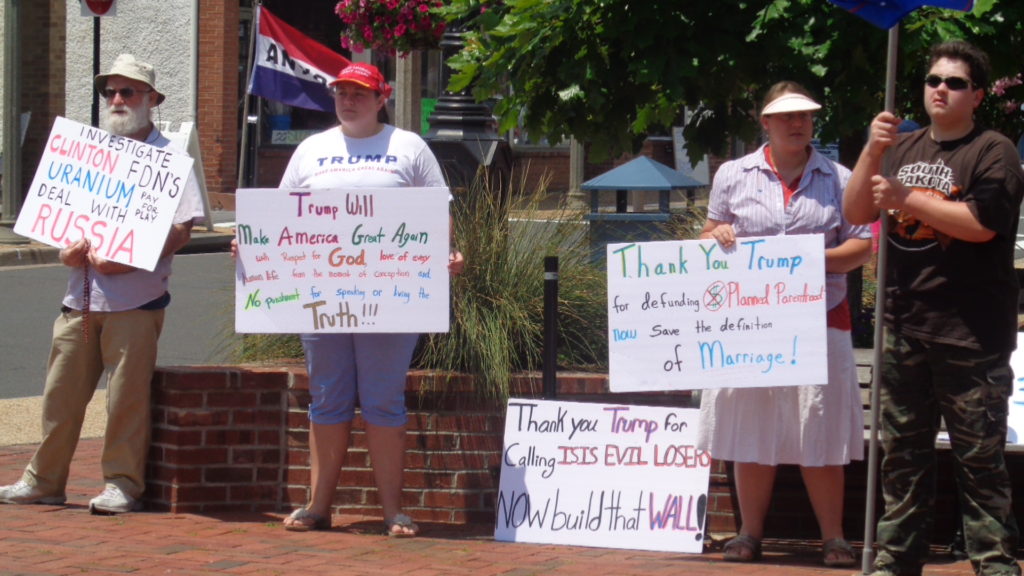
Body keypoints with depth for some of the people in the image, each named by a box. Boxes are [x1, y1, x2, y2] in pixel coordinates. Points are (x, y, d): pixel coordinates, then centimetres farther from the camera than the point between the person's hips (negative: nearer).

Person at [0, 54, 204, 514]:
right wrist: (66, 248, 1)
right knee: (61, 392, 6)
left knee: (127, 396, -4)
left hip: (135, 298, -5)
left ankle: (122, 484, 4)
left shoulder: (168, 156, 1)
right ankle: (43, 481, 13)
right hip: (81, 295, 5)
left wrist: (127, 259, -18)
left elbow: (182, 230, -7)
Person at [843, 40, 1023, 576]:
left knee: (979, 458, -4)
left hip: (969, 335, -6)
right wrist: (872, 151, -5)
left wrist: (906, 200, -14)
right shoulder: (902, 148, 15)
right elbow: (856, 212, 9)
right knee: (902, 453, 11)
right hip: (903, 328, 6)